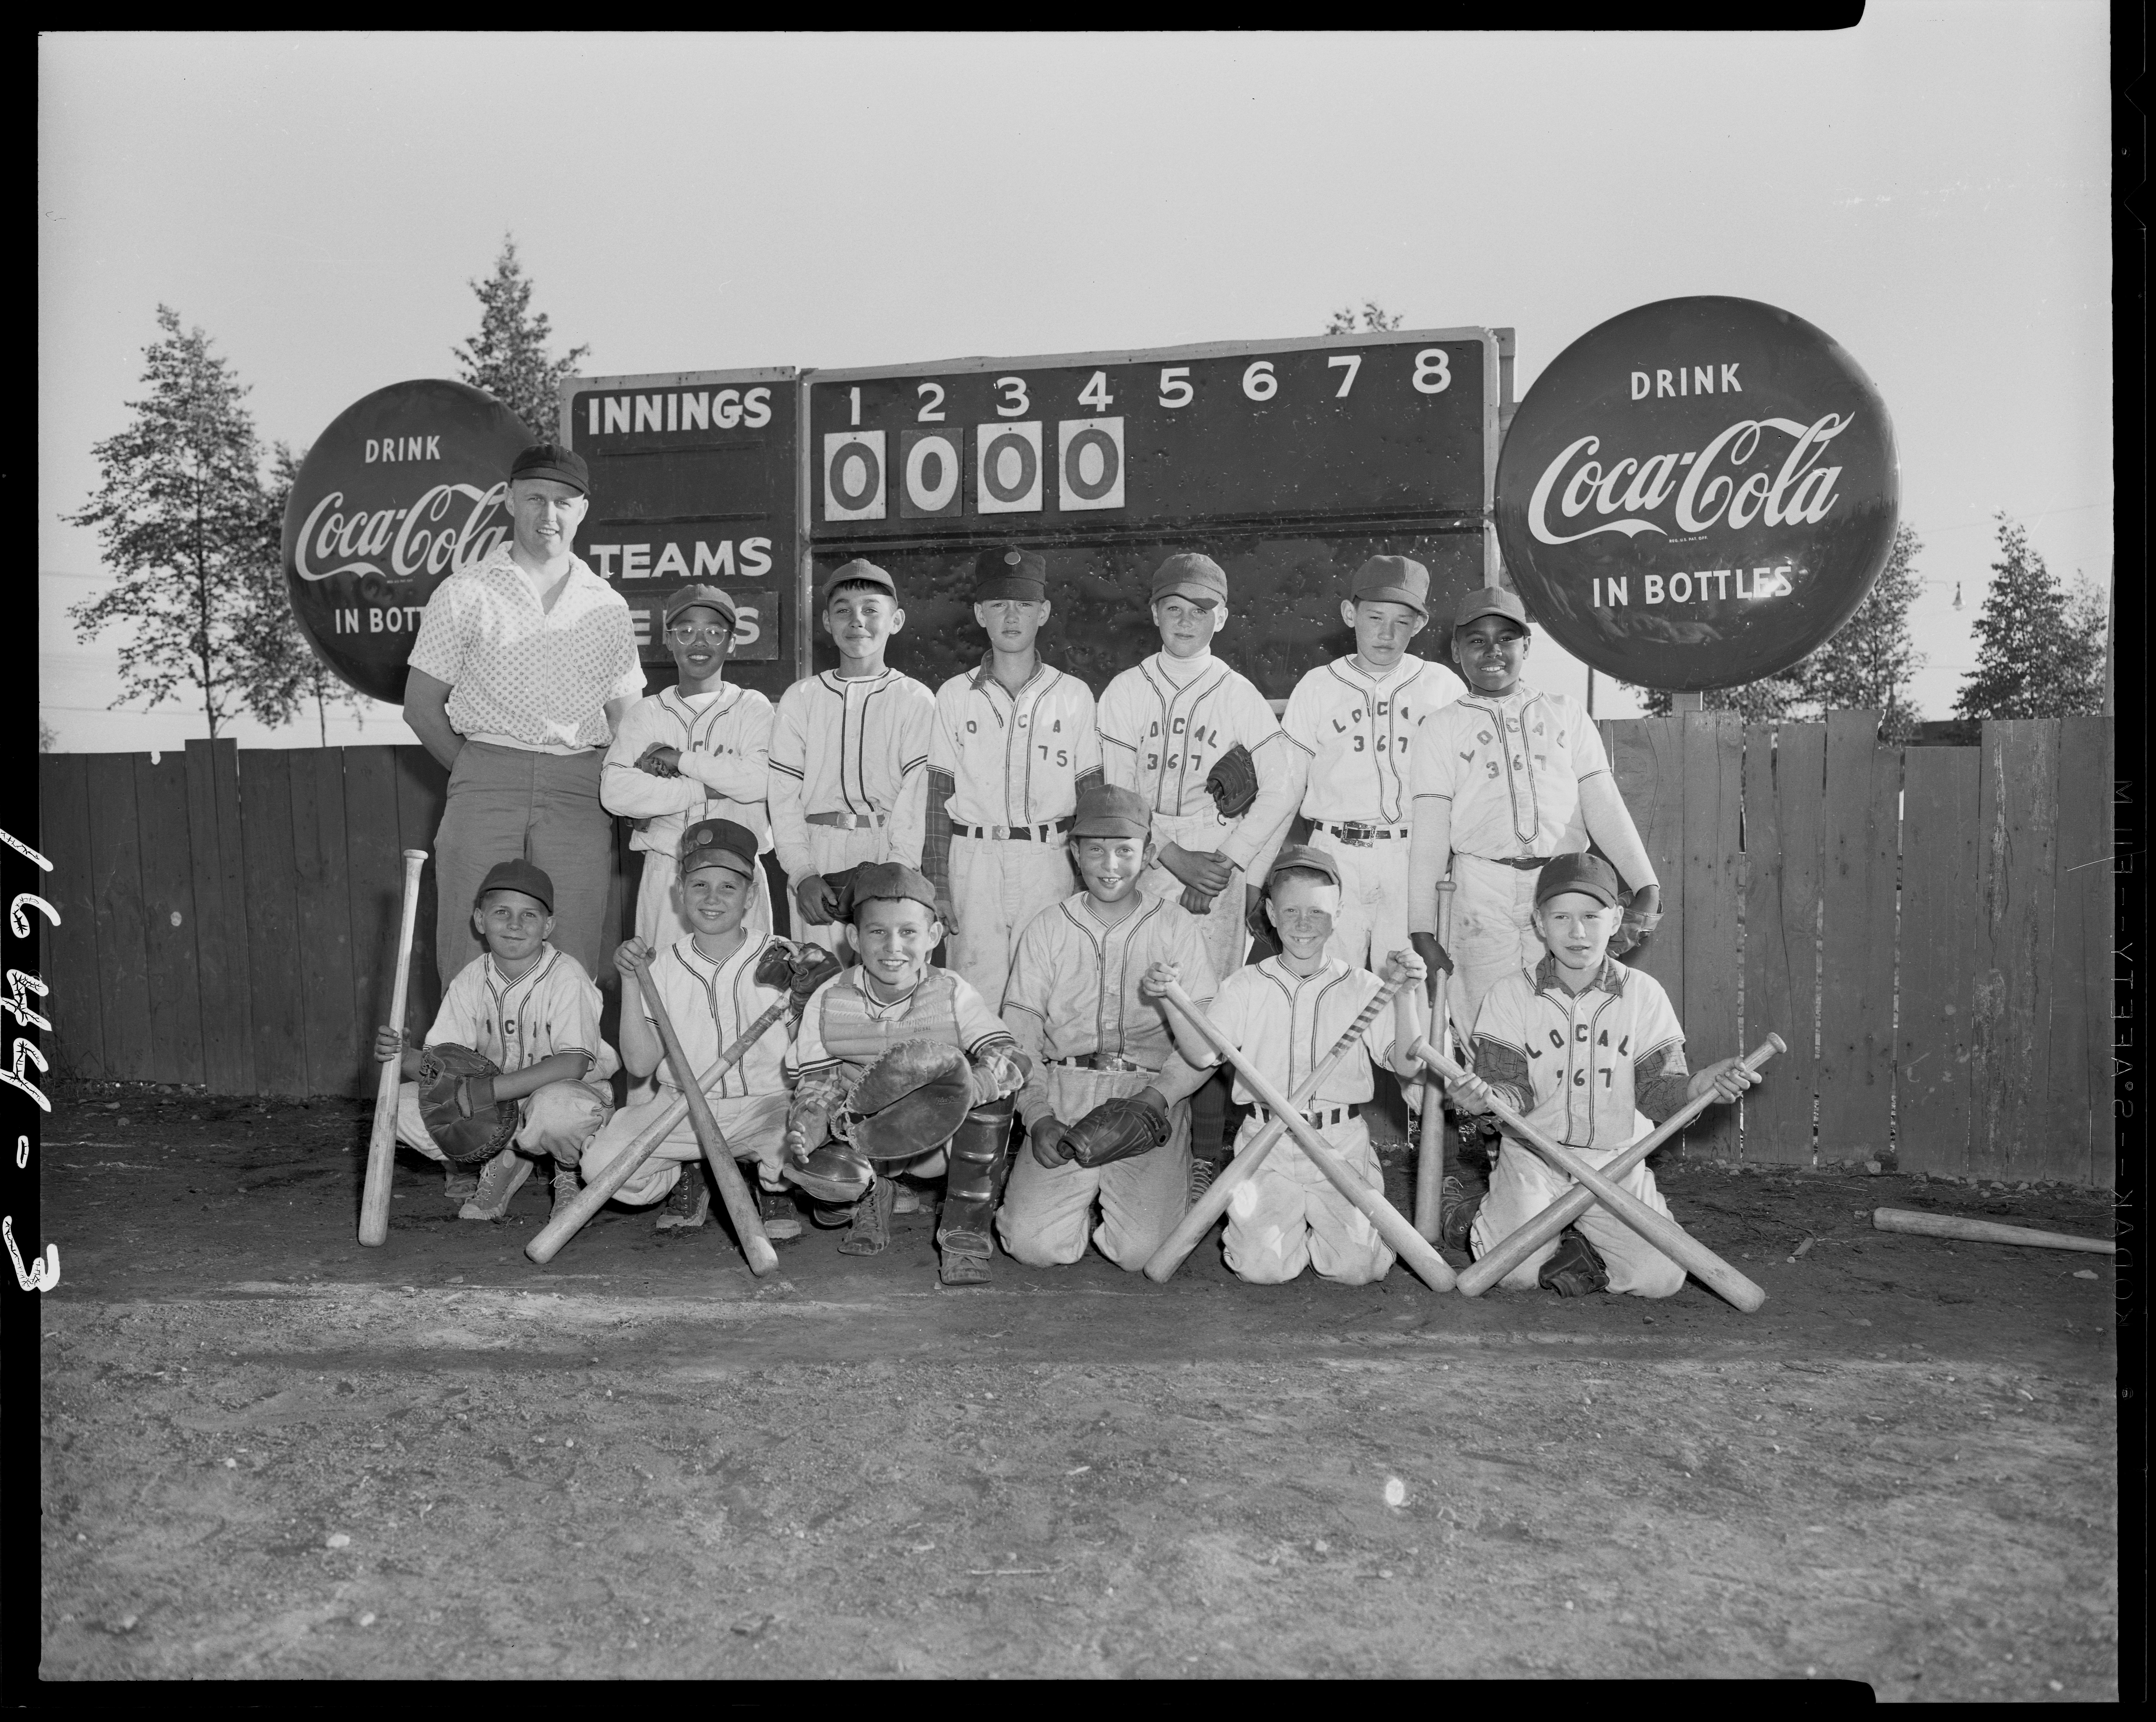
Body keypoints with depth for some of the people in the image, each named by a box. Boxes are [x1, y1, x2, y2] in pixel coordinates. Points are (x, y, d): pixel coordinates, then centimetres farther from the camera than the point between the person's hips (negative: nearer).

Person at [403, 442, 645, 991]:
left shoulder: (608, 609, 13)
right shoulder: (465, 594, 8)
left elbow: (626, 722, 16)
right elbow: (421, 706, 8)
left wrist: (605, 794, 3)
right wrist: (480, 774, 4)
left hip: (579, 796, 1)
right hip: (484, 785, -1)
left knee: (573, 965, -1)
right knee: (474, 962, -4)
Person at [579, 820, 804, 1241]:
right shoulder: (664, 965, 2)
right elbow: (640, 1063, -5)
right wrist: (631, 981, -11)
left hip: (765, 1105, -2)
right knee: (600, 1165, -19)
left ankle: (776, 1189, 7)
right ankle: (687, 1180, 15)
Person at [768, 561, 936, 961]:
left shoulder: (916, 700, 4)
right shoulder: (800, 698, 11)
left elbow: (917, 798, -5)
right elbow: (783, 796, 6)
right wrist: (802, 874, -5)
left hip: (891, 857, -1)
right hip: (818, 863, 2)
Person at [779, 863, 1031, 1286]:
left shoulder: (951, 994, -12)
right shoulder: (828, 1001, -7)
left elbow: (1015, 1058, -24)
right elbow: (814, 1082, -2)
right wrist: (804, 1126, -25)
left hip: (938, 1139, 0)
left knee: (993, 1083, -29)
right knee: (808, 1169, -32)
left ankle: (966, 1234, -14)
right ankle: (871, 1195, 10)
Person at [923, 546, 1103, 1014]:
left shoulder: (1074, 696, 6)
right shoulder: (954, 696, 6)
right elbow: (937, 795, 5)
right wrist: (937, 885, 0)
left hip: (1050, 863, 0)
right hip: (974, 862, 0)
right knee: (977, 996, 1)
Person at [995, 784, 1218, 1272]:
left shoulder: (1176, 926, 5)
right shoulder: (1046, 930, 9)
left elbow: (1204, 1051, -1)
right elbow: (1020, 1039, 4)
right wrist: (1039, 1118, -10)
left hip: (1153, 1098, -1)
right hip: (1064, 1093, 1)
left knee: (1140, 1251, -18)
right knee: (1034, 1244, -15)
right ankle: (1083, 1195, 17)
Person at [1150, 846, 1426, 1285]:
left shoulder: (1362, 988, 5)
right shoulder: (1244, 987, 5)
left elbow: (1406, 1064, -3)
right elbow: (1196, 1060, -1)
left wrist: (1405, 992, -13)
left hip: (1341, 1147, 0)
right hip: (1266, 1144, 0)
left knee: (1359, 1266, -15)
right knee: (1262, 1266, -17)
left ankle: (1321, 1224, 20)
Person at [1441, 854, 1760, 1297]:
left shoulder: (1643, 993, 1)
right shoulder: (1511, 994, -2)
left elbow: (1654, 1090, -2)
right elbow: (1517, 1091, -7)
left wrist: (1695, 1086, -23)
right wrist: (1490, 1096, -30)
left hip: (1617, 1162, 2)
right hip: (1533, 1156, -1)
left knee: (1661, 1277, -17)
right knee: (1518, 1272, -21)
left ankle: (1579, 1247, 12)